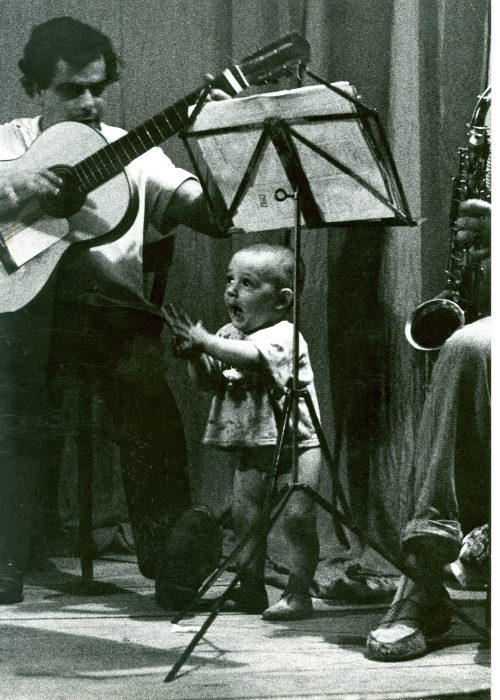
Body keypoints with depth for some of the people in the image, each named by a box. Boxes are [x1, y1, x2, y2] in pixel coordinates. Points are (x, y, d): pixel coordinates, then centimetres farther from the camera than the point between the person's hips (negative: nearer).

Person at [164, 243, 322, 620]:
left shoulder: (282, 335, -15)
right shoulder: (229, 335, 9)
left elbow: (249, 355, -34)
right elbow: (209, 382, 7)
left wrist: (205, 341, -34)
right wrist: (195, 355, -12)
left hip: (295, 442, -7)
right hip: (251, 446, 7)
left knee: (298, 518, -11)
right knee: (245, 518, 6)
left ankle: (299, 594, -5)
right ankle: (251, 591, 16)